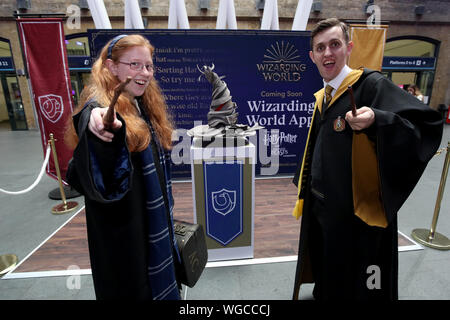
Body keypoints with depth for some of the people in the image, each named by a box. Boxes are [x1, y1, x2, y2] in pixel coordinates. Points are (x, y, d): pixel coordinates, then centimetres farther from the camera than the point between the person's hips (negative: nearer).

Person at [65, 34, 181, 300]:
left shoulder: (145, 108, 4)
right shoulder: (99, 109, -21)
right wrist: (95, 124, -63)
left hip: (152, 220, 8)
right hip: (123, 230, -7)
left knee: (156, 281, 25)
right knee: (132, 287, 14)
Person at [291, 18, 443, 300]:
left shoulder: (371, 84, -14)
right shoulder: (321, 97, 8)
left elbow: (428, 124, -22)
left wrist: (376, 120, -40)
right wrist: (305, 195, 19)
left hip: (360, 214, -6)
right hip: (322, 209, 7)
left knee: (357, 287, 14)